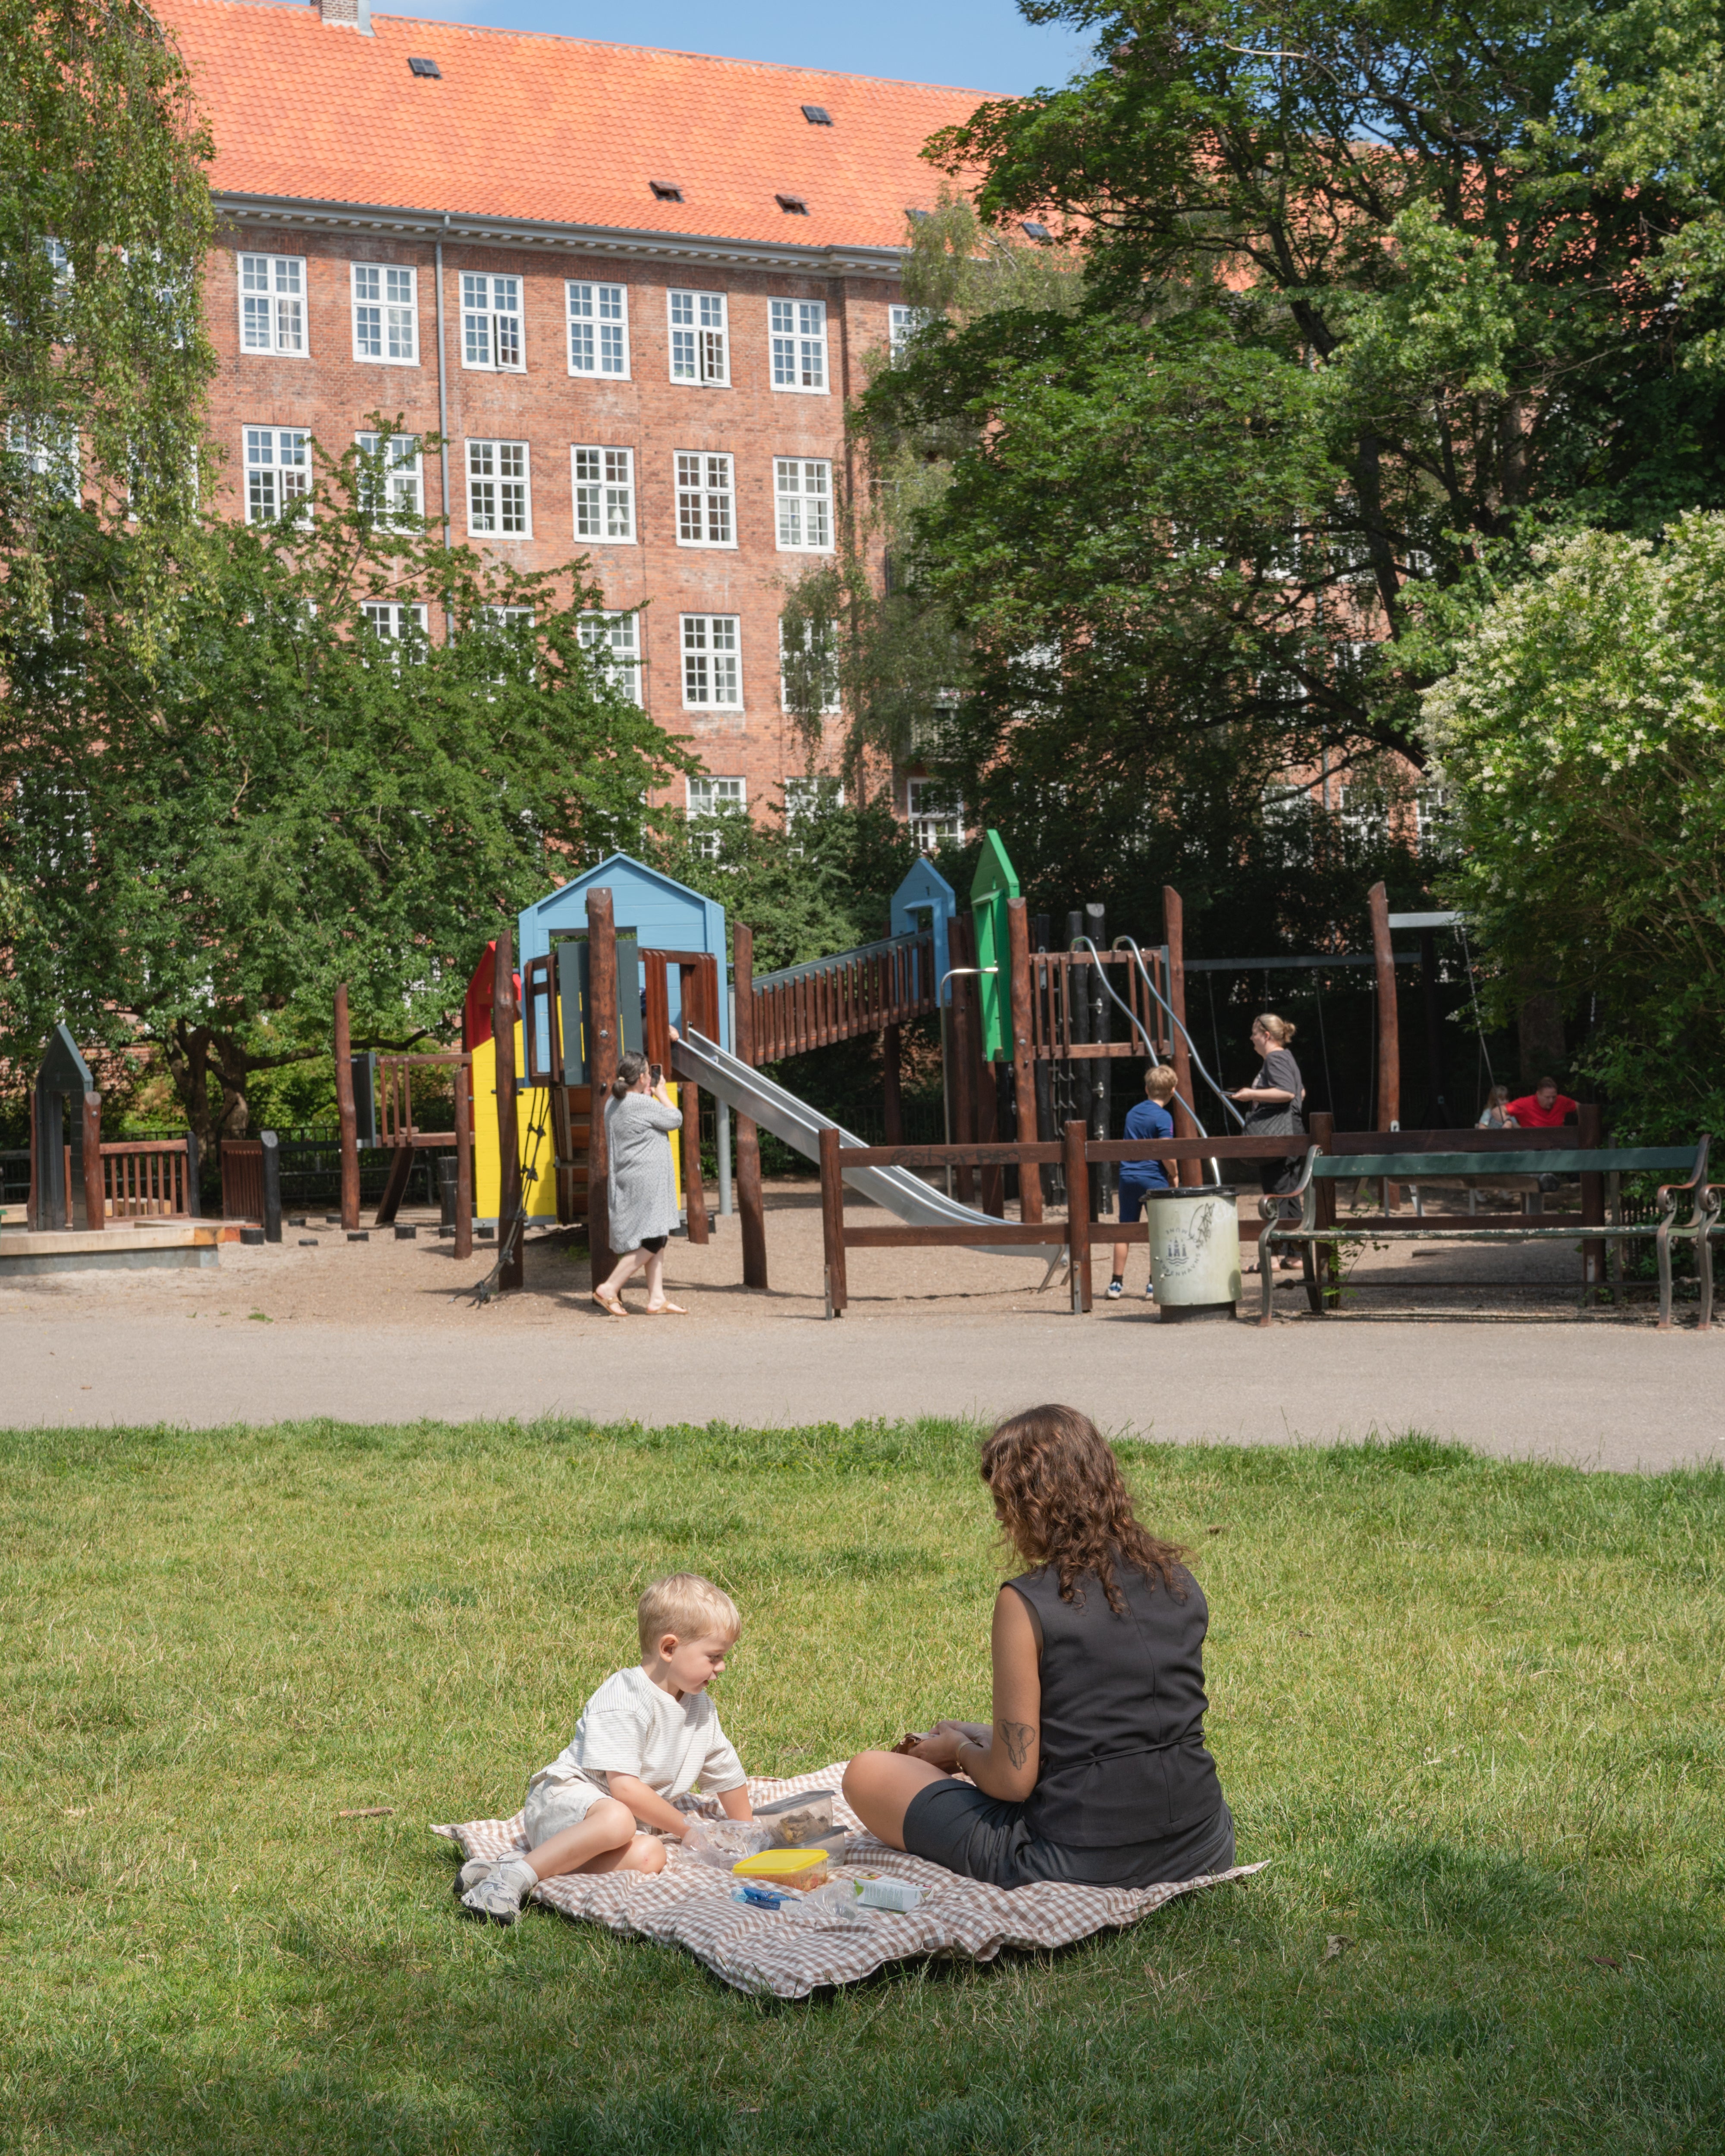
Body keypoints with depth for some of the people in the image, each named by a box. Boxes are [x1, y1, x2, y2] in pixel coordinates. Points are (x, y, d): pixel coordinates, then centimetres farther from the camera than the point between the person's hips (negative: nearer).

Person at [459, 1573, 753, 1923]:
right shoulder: (623, 1700, -17)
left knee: (648, 1856, -28)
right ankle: (511, 1879, -34)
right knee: (617, 1819, -42)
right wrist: (689, 1830, -16)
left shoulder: (700, 1707, 10)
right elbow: (625, 1787, -24)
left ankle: (536, 1859, -22)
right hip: (562, 1800, -8)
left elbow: (728, 1773, 25)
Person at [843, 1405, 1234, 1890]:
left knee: (867, 1773, 9)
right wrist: (990, 1736, 22)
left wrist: (960, 1750, 9)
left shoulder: (1027, 1603, -15)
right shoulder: (1179, 1581, 3)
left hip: (1082, 1863, -7)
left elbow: (1013, 1780, -14)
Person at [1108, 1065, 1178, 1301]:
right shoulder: (1163, 1117, -10)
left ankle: (1117, 1282, 9)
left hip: (1127, 1175, 6)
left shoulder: (1133, 1112, 11)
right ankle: (1155, 1283, 2)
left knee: (1125, 1229, 9)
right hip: (1153, 1178, -6)